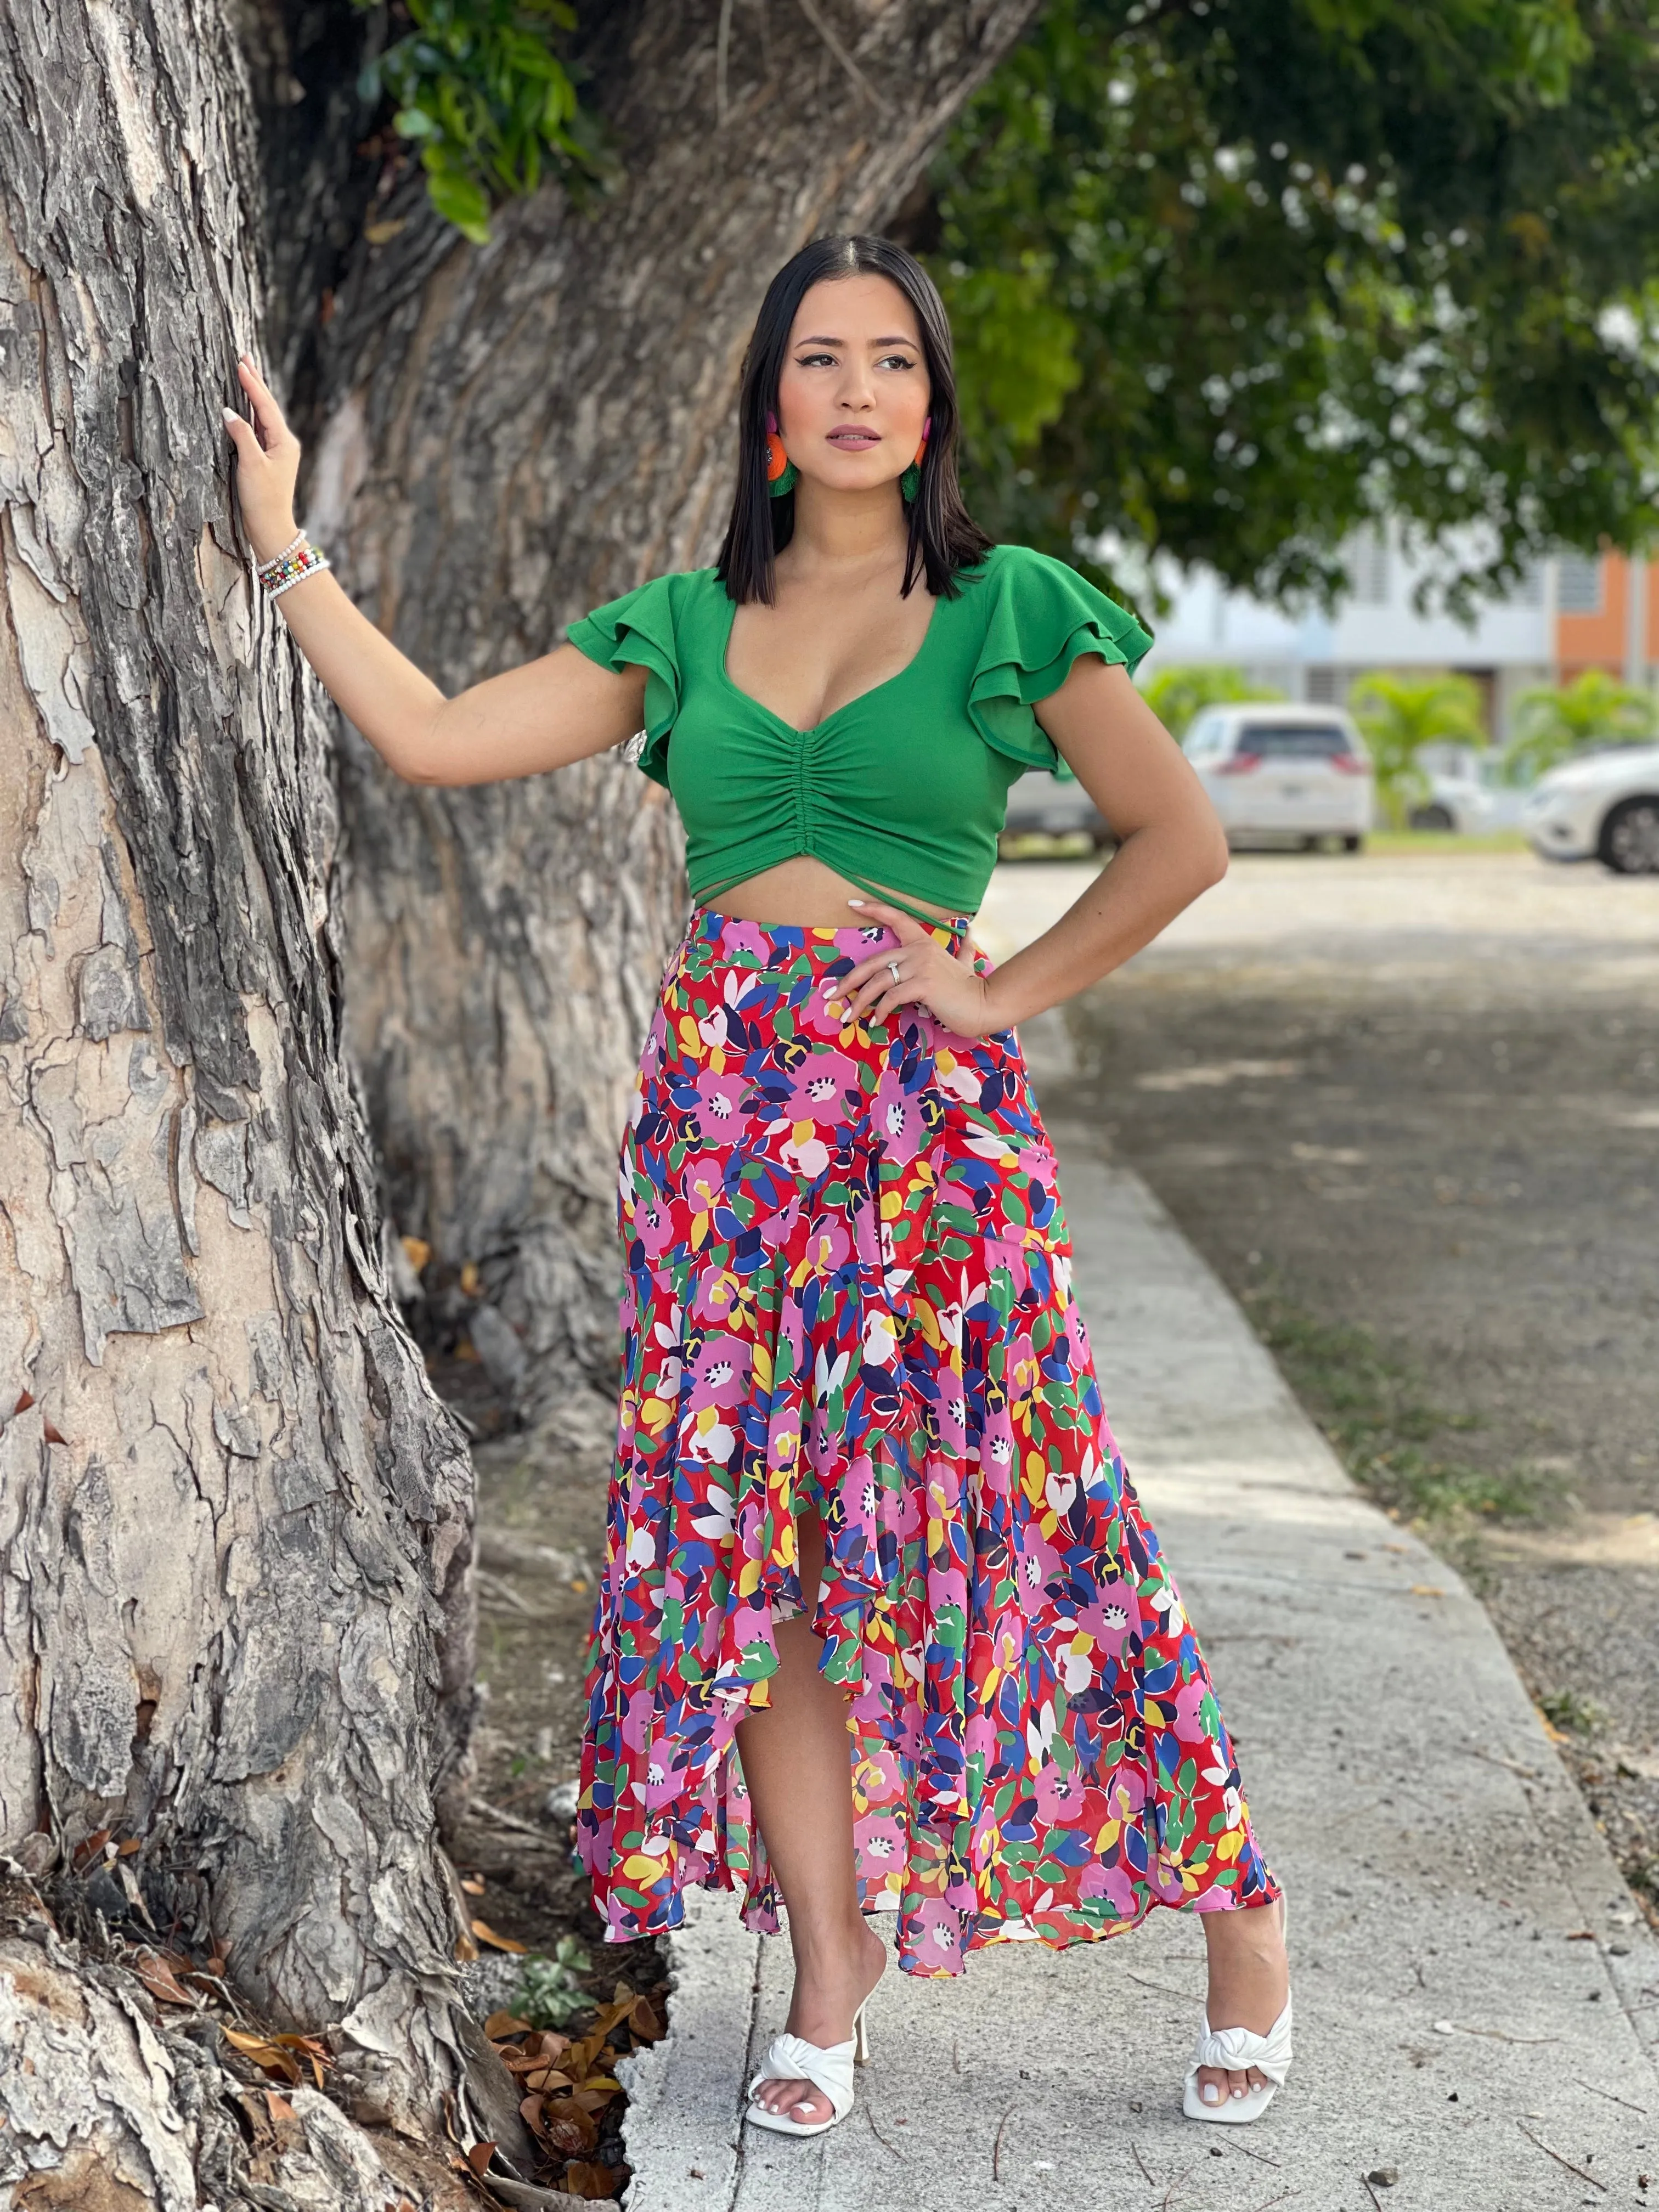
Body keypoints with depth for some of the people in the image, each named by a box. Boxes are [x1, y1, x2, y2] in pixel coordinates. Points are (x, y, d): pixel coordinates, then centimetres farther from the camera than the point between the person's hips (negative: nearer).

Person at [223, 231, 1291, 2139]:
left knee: (989, 1523, -3)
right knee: (747, 1537, 3)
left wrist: (1010, 991, -2)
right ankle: (829, 1975, 14)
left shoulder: (1011, 609, 3)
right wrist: (282, 542, 10)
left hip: (917, 1113, -3)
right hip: (720, 1112, 4)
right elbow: (431, 736, 7)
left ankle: (1236, 1911, 15)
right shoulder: (683, 626, 12)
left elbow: (1181, 840, 4)